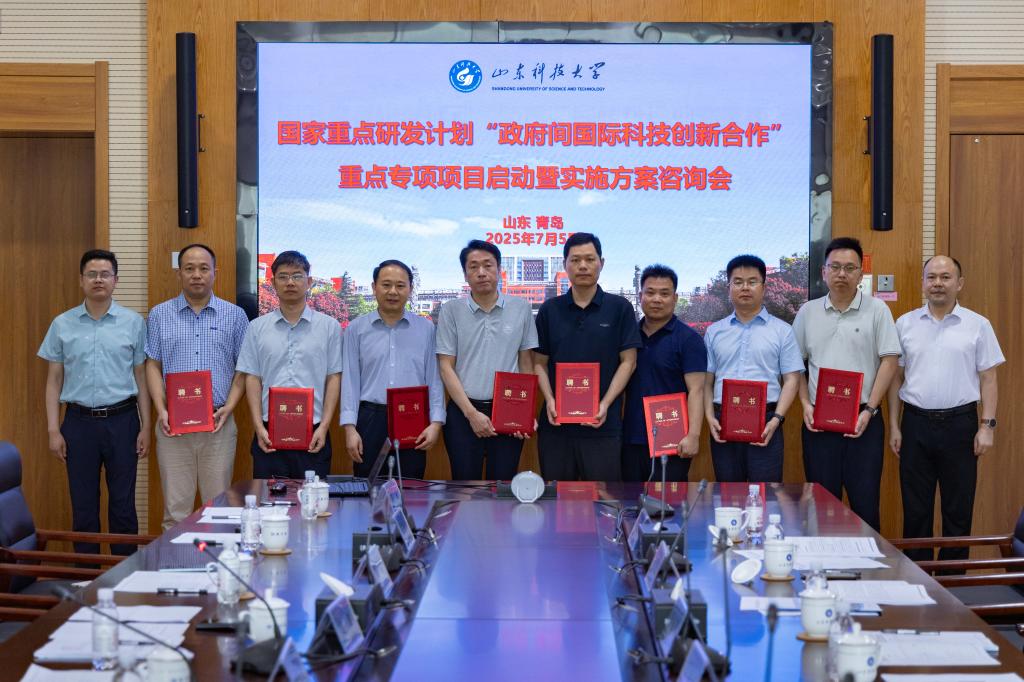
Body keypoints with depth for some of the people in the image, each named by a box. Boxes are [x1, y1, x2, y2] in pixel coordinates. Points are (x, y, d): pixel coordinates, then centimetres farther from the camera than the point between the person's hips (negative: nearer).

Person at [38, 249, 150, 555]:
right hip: (80, 422, 1)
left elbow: (141, 377, 5)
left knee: (123, 505, 4)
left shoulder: (133, 322, 3)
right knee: (83, 506, 7)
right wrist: (53, 430, 1)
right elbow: (54, 380, 7)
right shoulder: (62, 325, 5)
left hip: (122, 420, -1)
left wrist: (146, 426, 1)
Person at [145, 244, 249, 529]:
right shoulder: (160, 315, 9)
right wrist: (161, 410, -7)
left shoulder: (235, 316, 8)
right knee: (176, 505, 2)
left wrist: (229, 407, -7)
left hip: (218, 423, 0)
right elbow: (153, 365, 6)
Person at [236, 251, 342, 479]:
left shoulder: (329, 326, 4)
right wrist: (259, 426, -3)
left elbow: (333, 378, 3)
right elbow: (252, 379, 6)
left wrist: (324, 426, -6)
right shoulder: (258, 327, 7)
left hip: (313, 433, -1)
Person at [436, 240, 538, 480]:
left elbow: (526, 364, 9)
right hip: (463, 411, -1)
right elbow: (446, 367, 0)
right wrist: (471, 413, -8)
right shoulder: (451, 311, 2)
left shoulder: (521, 308, 5)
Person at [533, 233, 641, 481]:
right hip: (556, 423, 2)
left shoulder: (620, 308, 2)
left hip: (602, 425, -2)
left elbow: (628, 361, 0)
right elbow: (540, 362, 10)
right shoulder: (549, 310, 8)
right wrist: (549, 401, -7)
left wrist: (605, 404, -12)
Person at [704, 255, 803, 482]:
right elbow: (706, 380, 12)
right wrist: (710, 417, -2)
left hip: (765, 422, -2)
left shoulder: (782, 331, 6)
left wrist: (776, 419, -10)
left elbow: (791, 380, 1)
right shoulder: (714, 332, 13)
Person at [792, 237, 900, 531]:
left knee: (865, 501, 0)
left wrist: (869, 410, -9)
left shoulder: (876, 310, 0)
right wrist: (805, 404, -1)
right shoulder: (808, 312, 7)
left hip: (863, 420, -2)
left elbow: (889, 360, -3)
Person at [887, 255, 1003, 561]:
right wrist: (894, 426, 4)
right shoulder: (905, 324, 6)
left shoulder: (978, 325, 1)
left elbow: (988, 379, 2)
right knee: (915, 508, 7)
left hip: (959, 424, -1)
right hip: (915, 424, 1)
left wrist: (987, 426, -5)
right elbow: (897, 378, 8)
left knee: (958, 509, 5)